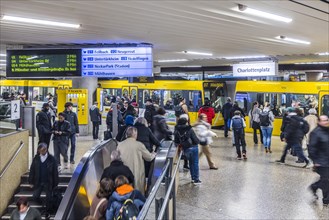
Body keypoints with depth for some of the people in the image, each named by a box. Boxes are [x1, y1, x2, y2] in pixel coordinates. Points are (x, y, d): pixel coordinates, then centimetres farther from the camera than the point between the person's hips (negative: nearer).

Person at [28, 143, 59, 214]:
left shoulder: (51, 159, -10)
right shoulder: (36, 159, -2)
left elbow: (55, 172, -6)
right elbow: (32, 171, 3)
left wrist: (55, 184, -5)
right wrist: (31, 182, 3)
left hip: (48, 183, -2)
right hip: (38, 182, 2)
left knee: (48, 199, 7)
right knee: (35, 197, 2)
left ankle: (47, 212, 27)